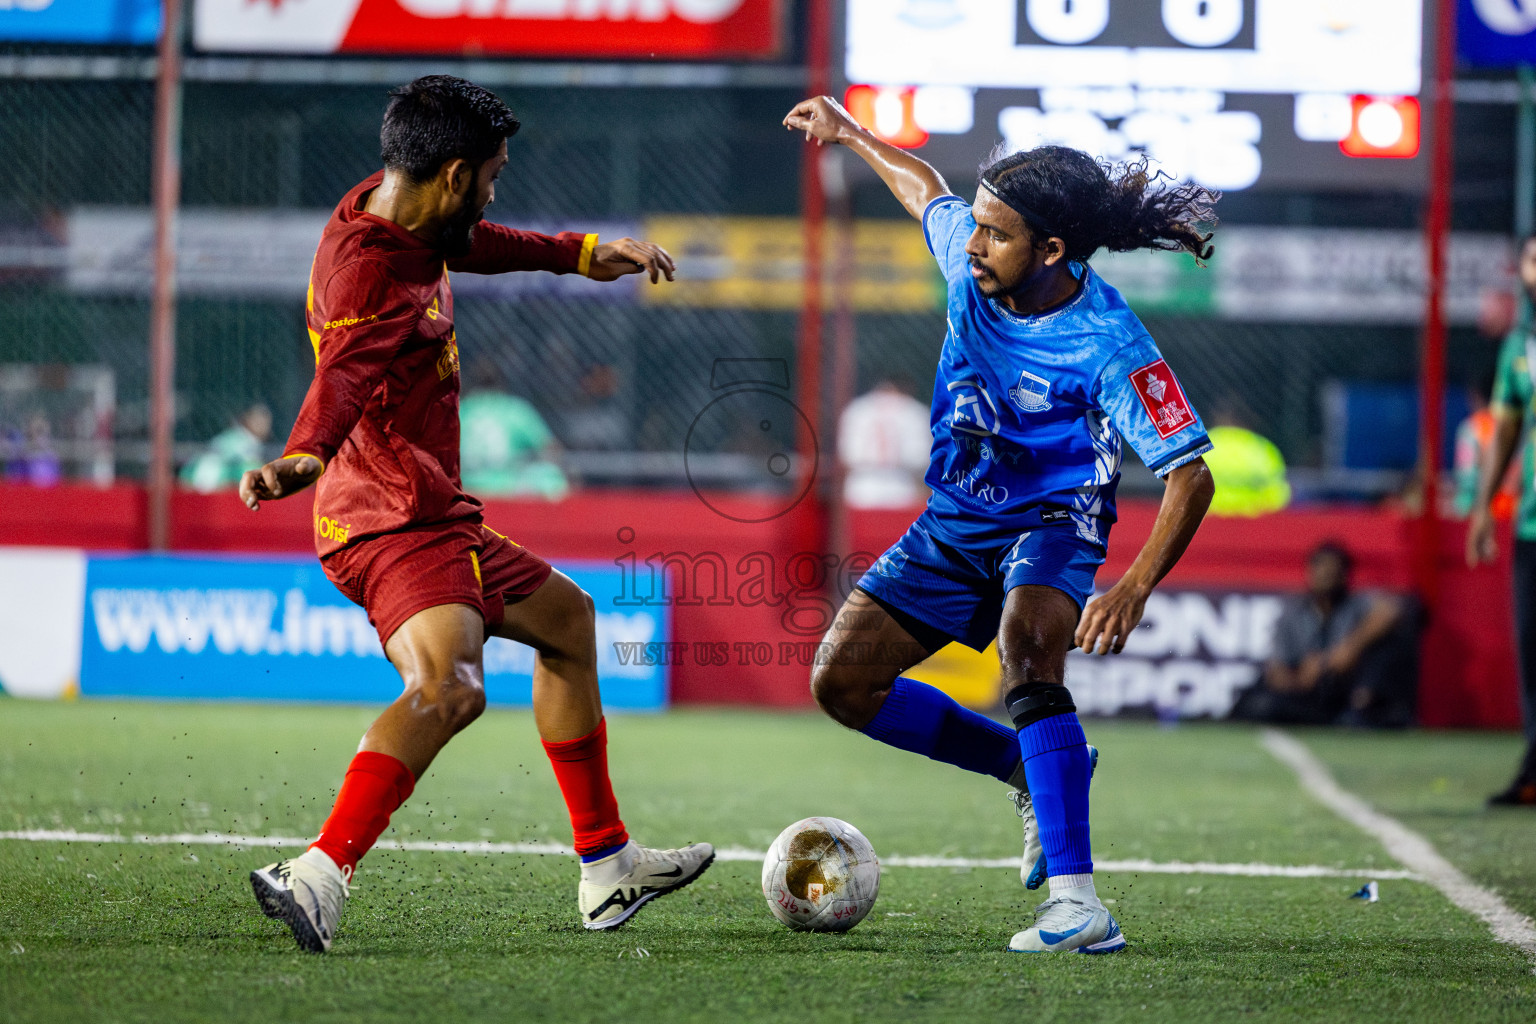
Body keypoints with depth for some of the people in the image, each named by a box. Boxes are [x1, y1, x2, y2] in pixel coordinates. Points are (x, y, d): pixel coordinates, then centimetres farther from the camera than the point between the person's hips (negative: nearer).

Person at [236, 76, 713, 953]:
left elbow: (477, 246, 31)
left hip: (436, 519, 11)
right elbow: (342, 379, -43)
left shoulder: (393, 212, 8)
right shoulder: (371, 273, -23)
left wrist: (582, 254, 41)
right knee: (449, 686, -35)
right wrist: (304, 457, -62)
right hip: (396, 523, -11)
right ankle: (319, 876, -46)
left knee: (568, 621, 27)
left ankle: (608, 868, 37)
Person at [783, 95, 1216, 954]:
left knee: (1028, 648, -37)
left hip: (1053, 523, -7)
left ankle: (1075, 904, -42)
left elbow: (1190, 475, -27)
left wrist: (1136, 587, -40)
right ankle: (1033, 770, 14)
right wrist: (846, 130, 28)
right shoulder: (968, 255, -11)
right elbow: (924, 186, 14)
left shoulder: (1108, 344, -27)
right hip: (957, 521, 7)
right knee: (844, 683, -4)